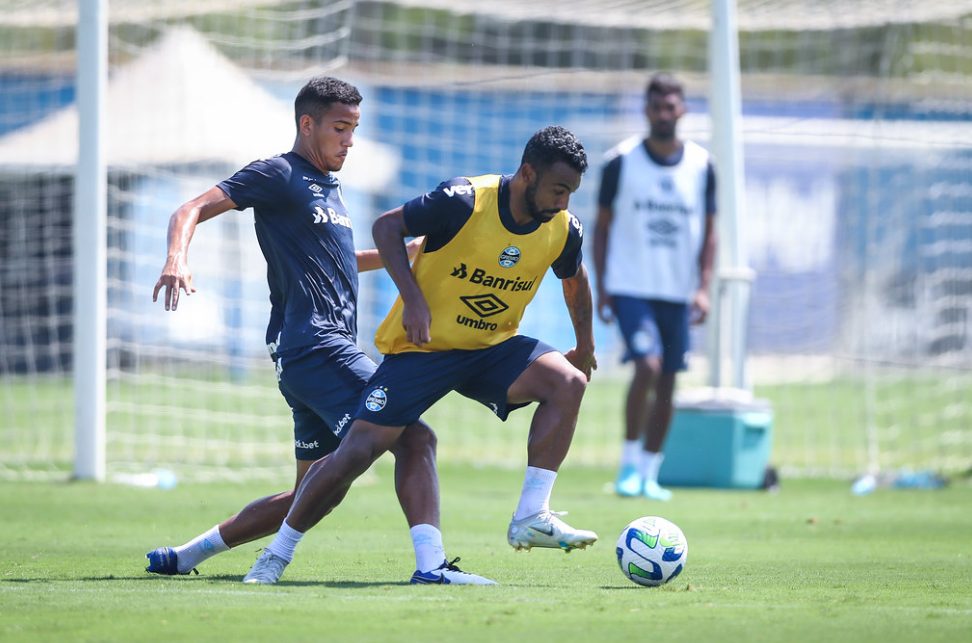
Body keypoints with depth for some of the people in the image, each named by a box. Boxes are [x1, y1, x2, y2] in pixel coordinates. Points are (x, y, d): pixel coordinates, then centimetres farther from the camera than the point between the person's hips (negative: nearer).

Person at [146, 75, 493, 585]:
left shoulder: (329, 186, 23)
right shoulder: (278, 175, -4)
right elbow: (192, 211, -10)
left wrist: (408, 250, 30)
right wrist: (177, 260, -30)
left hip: (330, 348, 10)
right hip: (313, 346, -10)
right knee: (414, 437, -20)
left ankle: (184, 555, 20)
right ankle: (430, 564, -31)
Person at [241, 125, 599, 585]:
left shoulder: (564, 230, -7)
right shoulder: (464, 201, -23)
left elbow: (574, 279, 16)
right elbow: (387, 227, -13)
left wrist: (585, 345, 23)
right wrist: (413, 300, -23)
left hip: (492, 349, 4)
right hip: (422, 345, -4)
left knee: (568, 381, -22)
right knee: (357, 451, -11)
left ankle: (531, 518, -21)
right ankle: (276, 555, 6)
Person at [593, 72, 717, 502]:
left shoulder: (701, 165, 5)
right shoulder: (622, 161, -1)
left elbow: (709, 230, 9)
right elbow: (602, 225, 5)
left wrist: (703, 287, -2)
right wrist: (601, 288, -1)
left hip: (678, 292, 3)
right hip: (630, 287, -3)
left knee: (667, 385, 5)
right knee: (647, 366, -20)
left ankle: (649, 473, 16)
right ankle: (629, 462, -7)